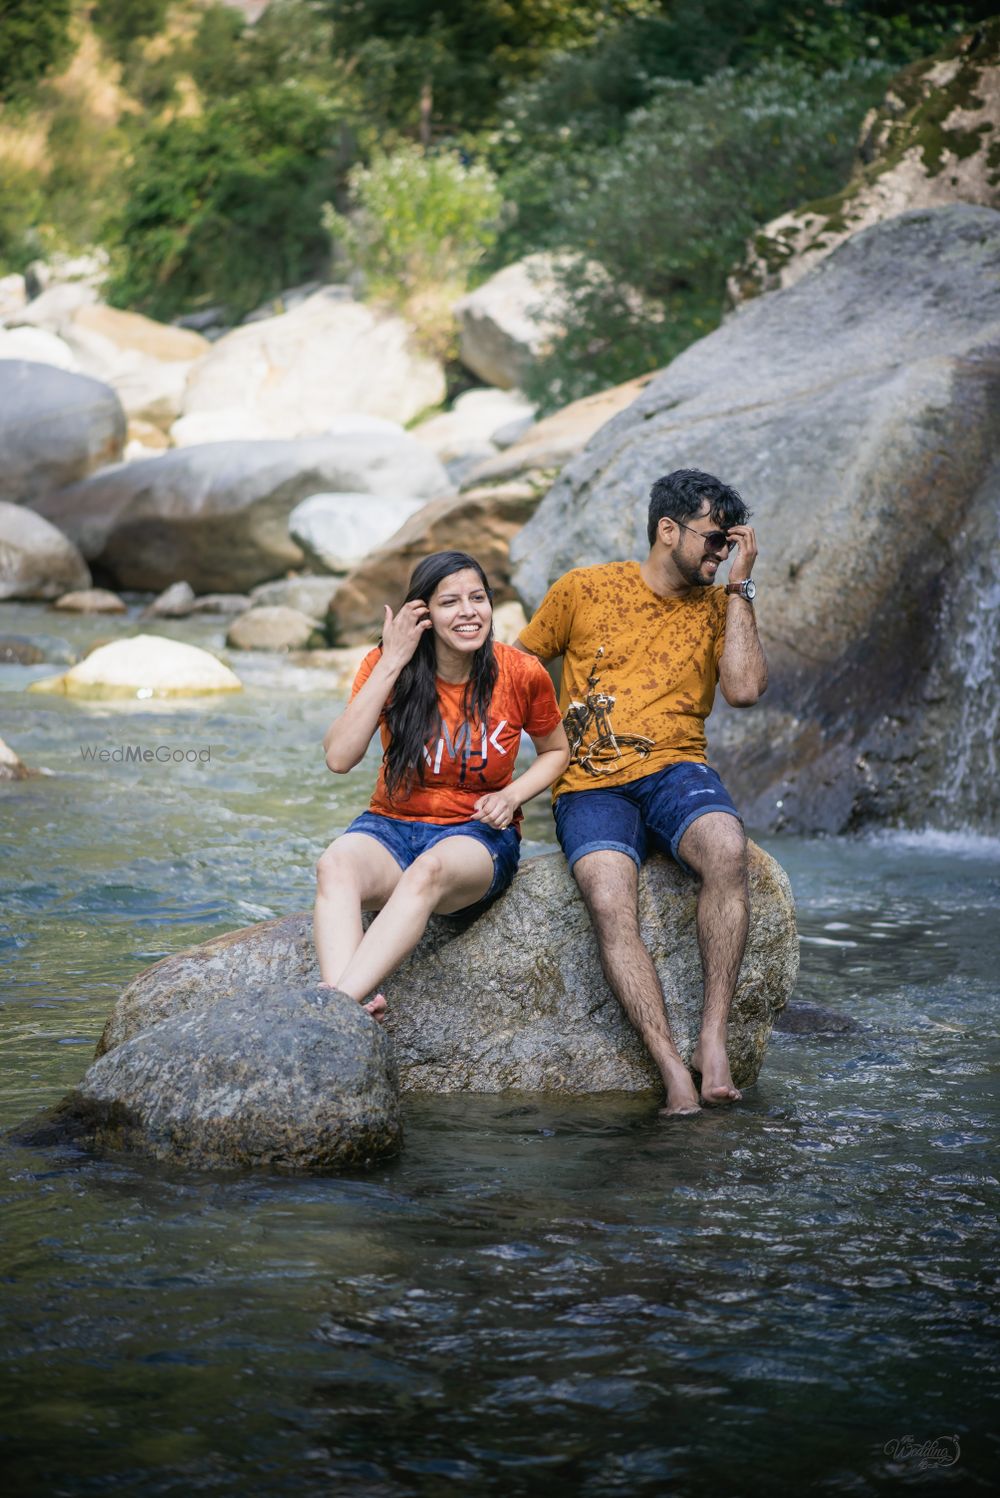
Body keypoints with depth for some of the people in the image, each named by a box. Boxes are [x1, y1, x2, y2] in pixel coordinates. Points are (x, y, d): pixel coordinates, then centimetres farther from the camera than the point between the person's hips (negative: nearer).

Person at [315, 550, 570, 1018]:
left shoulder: (521, 674, -4)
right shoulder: (387, 665, -4)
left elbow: (556, 751, 13)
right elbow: (339, 758, -15)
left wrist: (513, 795, -8)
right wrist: (391, 664, -17)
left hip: (479, 833, -1)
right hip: (391, 825, 2)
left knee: (429, 870, -39)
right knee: (335, 866, -35)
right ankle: (352, 1009, -55)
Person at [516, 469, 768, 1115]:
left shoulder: (719, 607, 14)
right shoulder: (583, 590, 8)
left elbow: (745, 689, -4)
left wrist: (739, 587, -1)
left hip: (676, 770, 1)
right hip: (591, 786, -1)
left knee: (727, 850, -36)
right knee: (609, 900, -33)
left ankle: (714, 1038, -32)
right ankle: (674, 1071, -33)